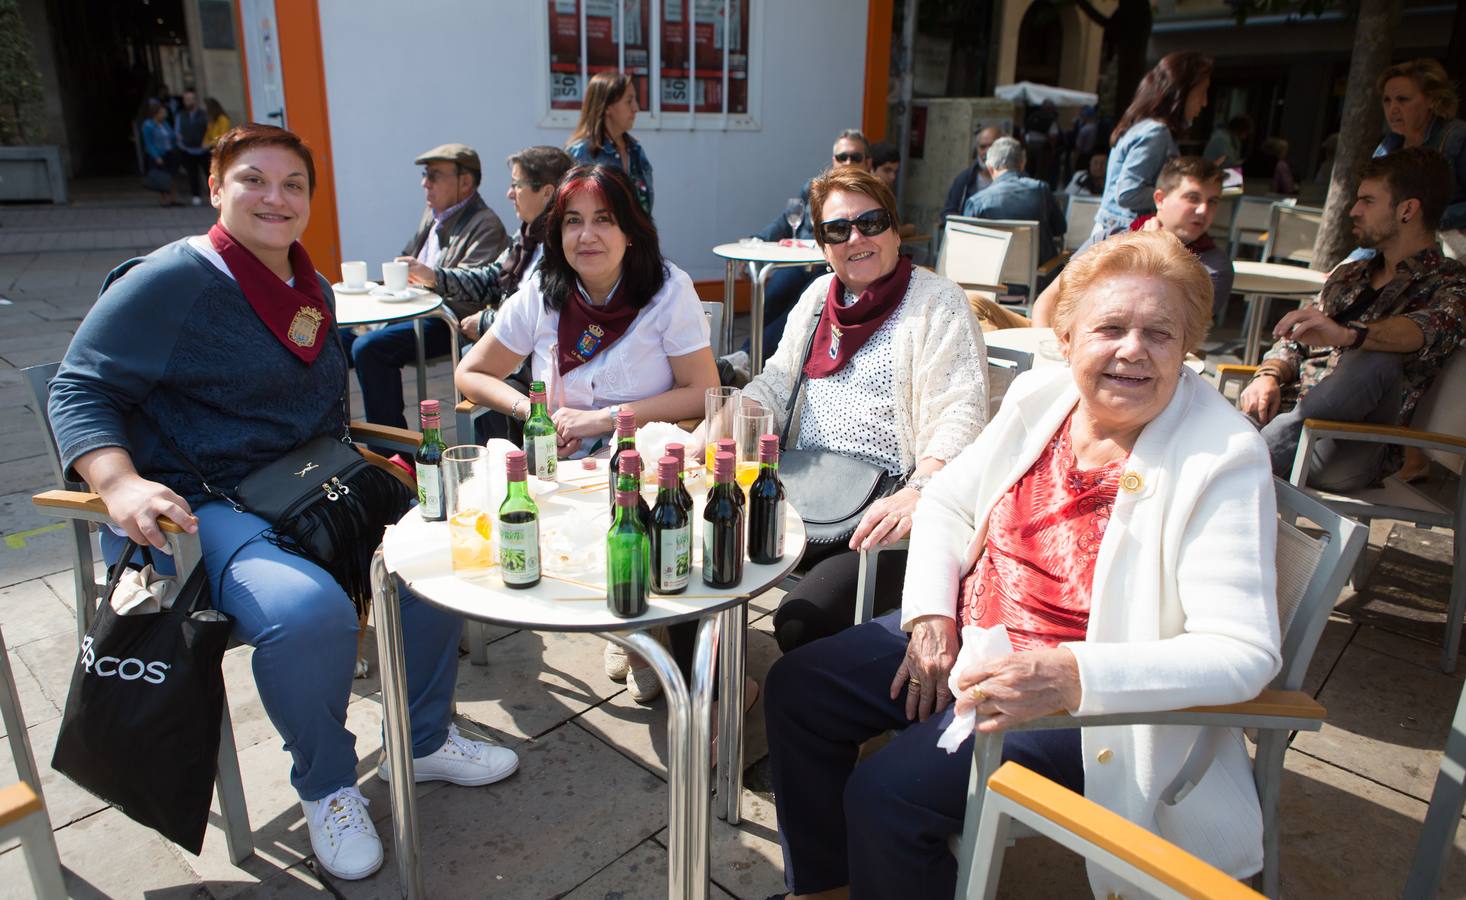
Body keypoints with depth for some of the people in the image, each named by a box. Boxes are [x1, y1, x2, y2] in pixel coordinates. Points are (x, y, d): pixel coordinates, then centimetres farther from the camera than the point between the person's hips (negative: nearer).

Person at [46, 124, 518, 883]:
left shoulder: (309, 287, 14)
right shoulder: (169, 281, -9)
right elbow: (80, 391, -12)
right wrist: (121, 484, -29)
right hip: (198, 509, -7)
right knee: (310, 612, -34)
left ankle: (423, 740, 13)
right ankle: (325, 786, -2)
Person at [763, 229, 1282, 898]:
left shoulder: (1225, 457, -18)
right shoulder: (1039, 396, -1)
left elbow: (1244, 651, -22)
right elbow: (946, 502, 10)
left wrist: (1070, 674, -34)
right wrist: (930, 614, -6)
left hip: (1078, 696, -6)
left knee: (887, 794, -22)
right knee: (795, 688, 3)